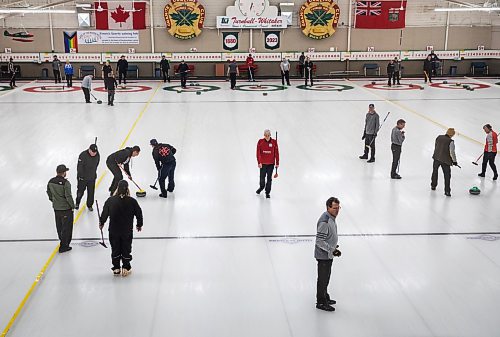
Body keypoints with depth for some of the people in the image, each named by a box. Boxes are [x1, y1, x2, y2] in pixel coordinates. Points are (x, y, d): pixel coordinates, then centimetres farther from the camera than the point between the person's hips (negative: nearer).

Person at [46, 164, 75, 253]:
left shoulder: (51, 182, -2)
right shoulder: (65, 183, -23)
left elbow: (49, 193, 11)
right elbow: (68, 196, -23)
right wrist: (73, 206, -8)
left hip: (56, 208, 7)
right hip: (66, 209, -7)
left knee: (59, 226, 21)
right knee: (67, 227, 5)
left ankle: (63, 240, 38)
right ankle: (63, 246, 8)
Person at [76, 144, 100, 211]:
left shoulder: (97, 155, -7)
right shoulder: (83, 155, -23)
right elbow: (79, 167, -19)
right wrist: (80, 176, -19)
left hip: (92, 178, 3)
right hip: (82, 177, -3)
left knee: (91, 192, 10)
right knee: (80, 191, 13)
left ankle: (89, 205, 30)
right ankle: (77, 203, 38)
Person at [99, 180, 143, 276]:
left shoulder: (110, 200, -12)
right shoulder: (132, 201, -14)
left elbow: (105, 213, -1)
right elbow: (139, 214, -3)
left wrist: (101, 223, 19)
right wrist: (139, 225, 15)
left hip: (113, 231, 1)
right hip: (127, 231, -1)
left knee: (115, 249, 15)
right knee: (126, 249, 13)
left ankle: (116, 268, 23)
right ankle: (126, 268, 19)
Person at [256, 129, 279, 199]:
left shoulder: (274, 142, -3)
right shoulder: (260, 142, -3)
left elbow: (276, 153, 0)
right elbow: (258, 153, -4)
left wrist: (277, 163, 0)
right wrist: (259, 162, -10)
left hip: (271, 164, 0)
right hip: (263, 163, 0)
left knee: (269, 178, 2)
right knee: (262, 177, 6)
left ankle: (267, 192, 12)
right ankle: (261, 187, 36)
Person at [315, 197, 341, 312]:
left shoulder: (332, 218, 4)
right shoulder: (324, 221, -28)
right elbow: (320, 241, -27)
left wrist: (334, 246, 16)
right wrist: (332, 250, -26)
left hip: (328, 255, 10)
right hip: (323, 255, -10)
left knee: (326, 277, 22)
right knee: (323, 278, 3)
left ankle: (325, 298, 37)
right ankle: (321, 302, 15)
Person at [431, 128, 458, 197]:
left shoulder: (439, 137, 0)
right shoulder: (450, 141, -17)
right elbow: (452, 153, -18)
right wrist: (454, 161, -5)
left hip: (436, 158, 5)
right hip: (445, 160, -5)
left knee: (435, 172, 25)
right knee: (447, 175, 3)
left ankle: (433, 186, 39)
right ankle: (447, 191, 2)